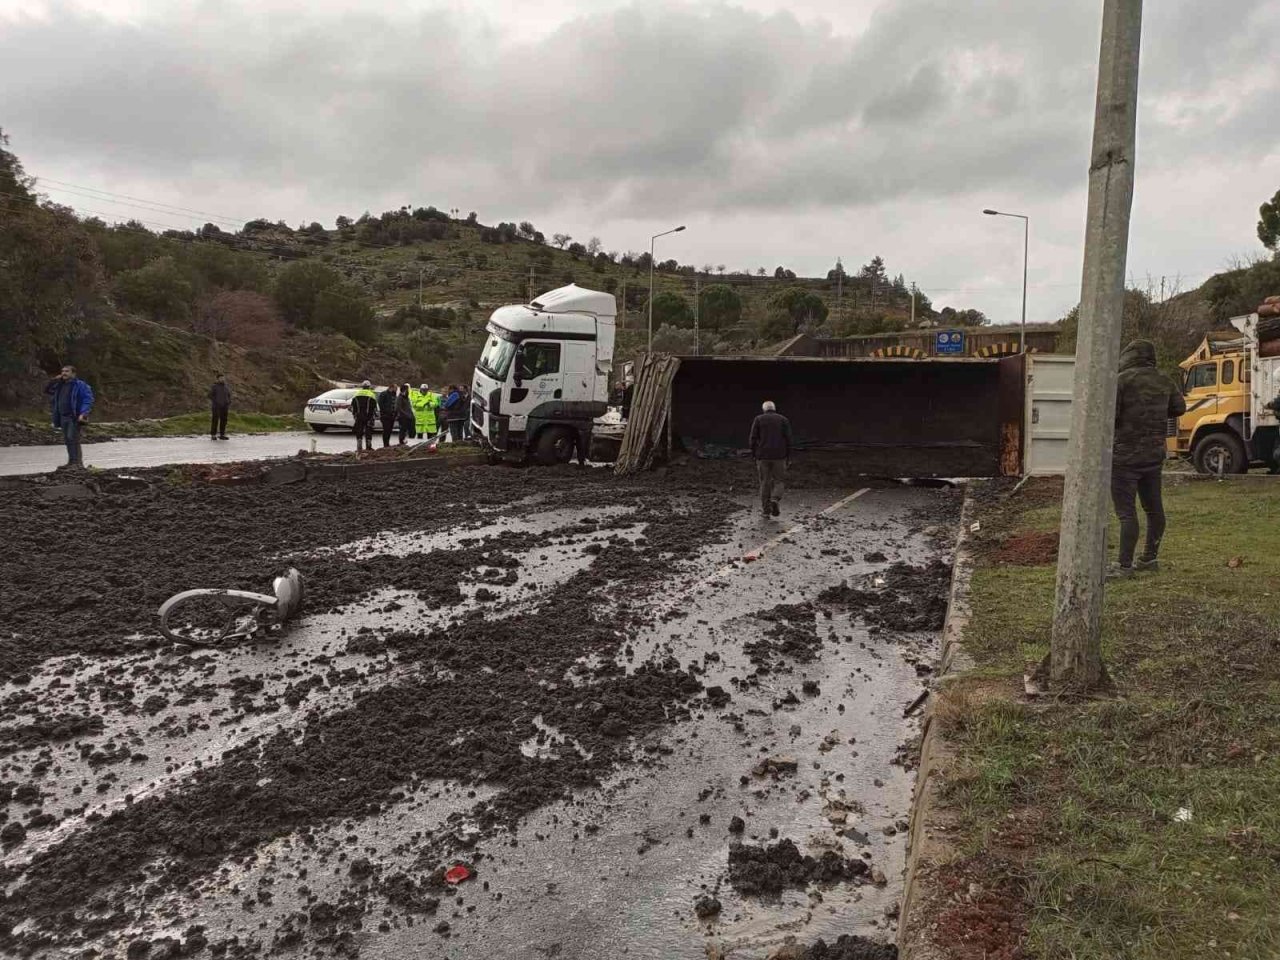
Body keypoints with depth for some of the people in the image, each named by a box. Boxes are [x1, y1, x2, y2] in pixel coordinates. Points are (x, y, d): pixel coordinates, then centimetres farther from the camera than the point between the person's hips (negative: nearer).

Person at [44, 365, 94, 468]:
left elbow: (88, 399, -14)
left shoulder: (80, 385, -7)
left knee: (72, 438, -15)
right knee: (67, 440, 9)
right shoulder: (60, 385, 17)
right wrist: (54, 380, 10)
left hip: (74, 417, -8)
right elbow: (47, 390, 26)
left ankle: (77, 462, -14)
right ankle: (72, 461, 16)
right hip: (63, 417, 8)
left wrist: (83, 413, -25)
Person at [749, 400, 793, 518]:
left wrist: (754, 456, 5)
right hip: (779, 456, 0)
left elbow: (753, 439, -2)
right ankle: (775, 499, -14)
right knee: (778, 480, 11)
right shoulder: (783, 420, 5)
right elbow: (788, 440, -1)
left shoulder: (758, 420, 4)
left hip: (763, 456, 0)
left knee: (765, 482, 11)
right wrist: (788, 458, 4)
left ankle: (766, 509, 12)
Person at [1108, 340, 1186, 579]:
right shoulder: (1164, 382, 7)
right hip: (1154, 454, 7)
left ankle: (1124, 565, -9)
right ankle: (1150, 558, 26)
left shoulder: (1122, 380, -13)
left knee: (1126, 511, -8)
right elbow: (1179, 408, 20)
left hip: (1126, 454, -7)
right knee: (1153, 507, 16)